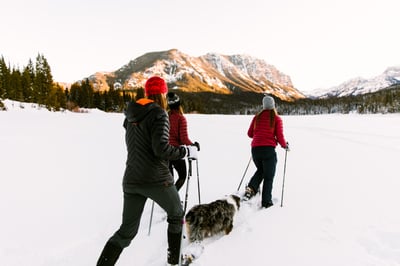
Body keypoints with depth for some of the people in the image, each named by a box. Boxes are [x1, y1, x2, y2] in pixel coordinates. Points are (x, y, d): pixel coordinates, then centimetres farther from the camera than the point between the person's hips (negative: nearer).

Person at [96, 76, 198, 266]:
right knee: (176, 215, 21)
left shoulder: (131, 116, 11)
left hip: (131, 180, 6)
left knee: (127, 230, 15)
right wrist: (187, 151, -7)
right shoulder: (158, 113, -11)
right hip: (156, 179, -6)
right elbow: (161, 149, -21)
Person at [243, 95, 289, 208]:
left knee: (260, 170, 27)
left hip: (255, 149, 4)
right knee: (268, 177, 10)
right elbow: (280, 137, -6)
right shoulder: (277, 119, -1)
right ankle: (266, 202, 12)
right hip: (269, 149, -4)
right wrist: (285, 145, 14)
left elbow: (249, 133, 12)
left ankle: (251, 188, 6)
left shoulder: (257, 117, 8)